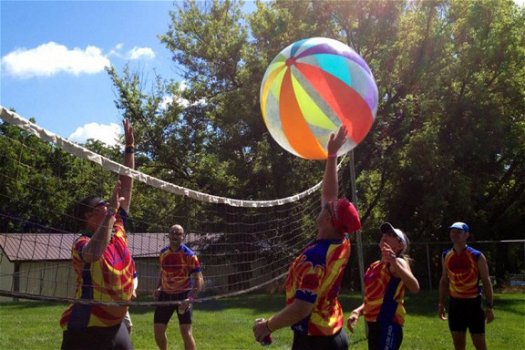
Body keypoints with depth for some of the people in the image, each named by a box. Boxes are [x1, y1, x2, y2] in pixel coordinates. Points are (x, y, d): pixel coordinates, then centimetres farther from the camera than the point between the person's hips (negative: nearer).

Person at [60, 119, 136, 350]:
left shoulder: (118, 229, 2)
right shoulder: (82, 243, -16)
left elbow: (127, 185, 5)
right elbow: (95, 253, -42)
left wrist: (130, 146, 6)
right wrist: (111, 211, -35)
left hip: (116, 325, 7)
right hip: (86, 328, -7)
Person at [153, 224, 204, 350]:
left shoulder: (190, 255, -16)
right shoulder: (163, 253, 1)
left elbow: (199, 280, -17)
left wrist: (190, 299, -30)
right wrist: (159, 288, 3)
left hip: (183, 294, -5)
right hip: (166, 295, 5)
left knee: (186, 332, -11)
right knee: (158, 331, 5)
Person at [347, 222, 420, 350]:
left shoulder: (398, 262, -9)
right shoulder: (374, 266, 15)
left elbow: (415, 288, -28)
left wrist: (394, 263, -39)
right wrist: (357, 312, 7)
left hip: (389, 326, -9)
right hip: (373, 326, 9)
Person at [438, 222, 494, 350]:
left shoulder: (477, 256, -10)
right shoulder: (446, 256, 4)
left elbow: (486, 281, -6)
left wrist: (489, 306, -10)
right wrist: (441, 303, 9)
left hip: (473, 303, -4)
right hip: (455, 303, 4)